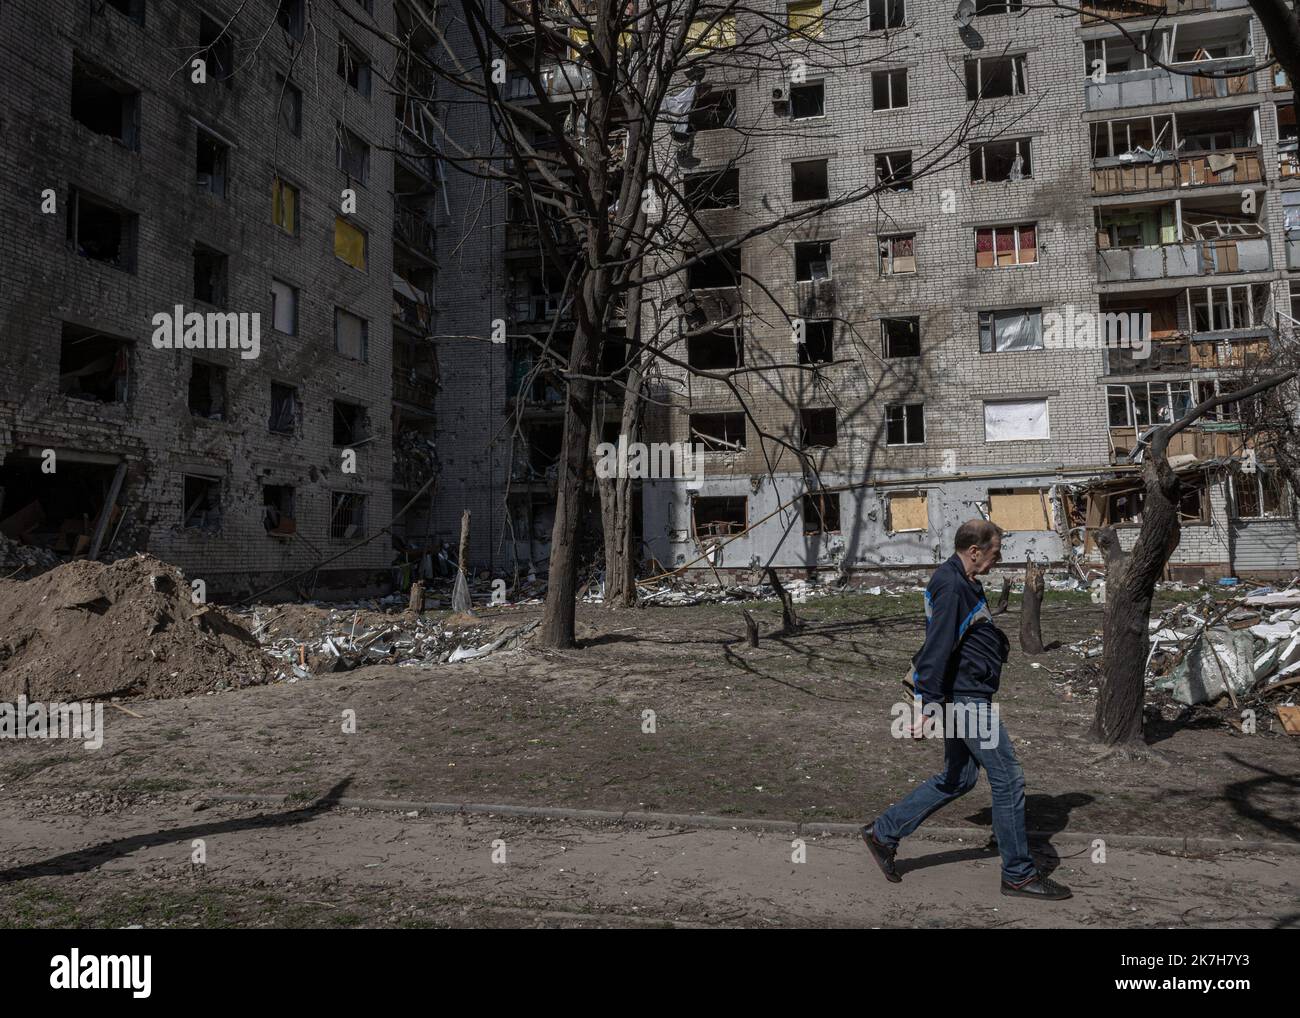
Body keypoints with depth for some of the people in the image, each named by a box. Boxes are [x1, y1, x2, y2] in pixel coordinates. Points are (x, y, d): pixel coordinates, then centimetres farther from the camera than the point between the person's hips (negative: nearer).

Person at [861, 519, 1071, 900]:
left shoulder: (959, 582, 13)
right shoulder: (953, 587, -20)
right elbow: (936, 649, -26)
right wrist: (926, 706, -29)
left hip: (962, 697, 11)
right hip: (967, 697, -11)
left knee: (958, 779, 16)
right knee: (1008, 779, 0)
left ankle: (883, 833, 20)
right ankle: (1019, 875, 13)